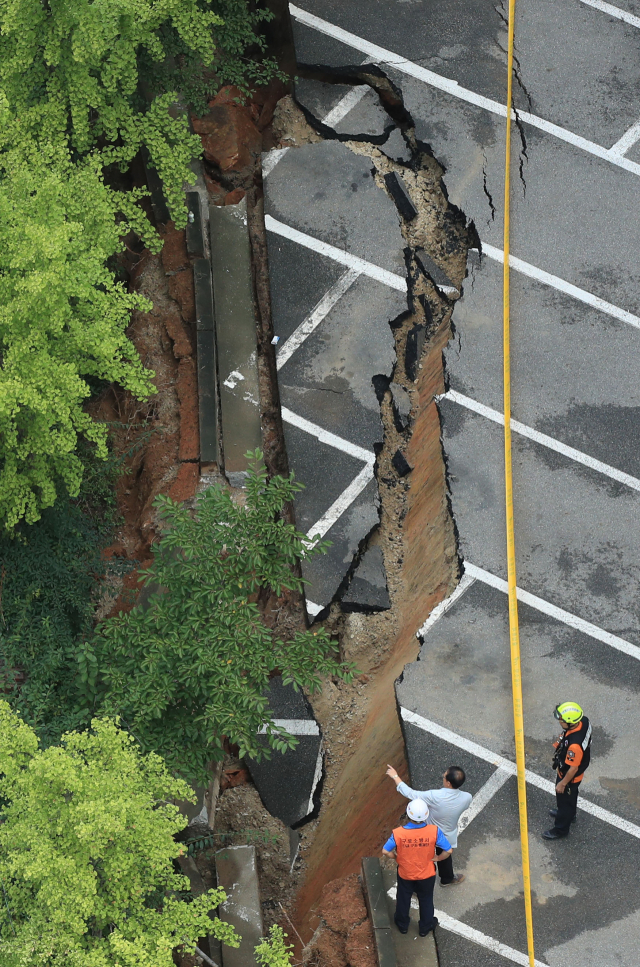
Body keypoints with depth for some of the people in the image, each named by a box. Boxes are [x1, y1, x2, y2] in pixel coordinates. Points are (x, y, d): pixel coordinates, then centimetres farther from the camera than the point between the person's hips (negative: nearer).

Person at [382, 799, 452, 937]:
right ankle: (425, 926, 48)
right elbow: (448, 850, -21)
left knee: (403, 899, 28)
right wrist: (437, 858, -2)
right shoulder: (434, 831, -30)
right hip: (426, 874, 0)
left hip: (405, 874, 0)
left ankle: (402, 924, 51)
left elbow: (386, 851, -21)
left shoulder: (399, 833, -31)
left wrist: (397, 857, -1)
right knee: (426, 900, 27)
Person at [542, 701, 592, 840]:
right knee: (571, 796, 35)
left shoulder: (574, 745, -47)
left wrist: (563, 783, -17)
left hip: (570, 776, -8)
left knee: (564, 799, 18)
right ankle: (569, 814, 62)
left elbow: (573, 768, -33)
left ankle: (561, 829, 43)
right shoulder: (583, 721, -23)